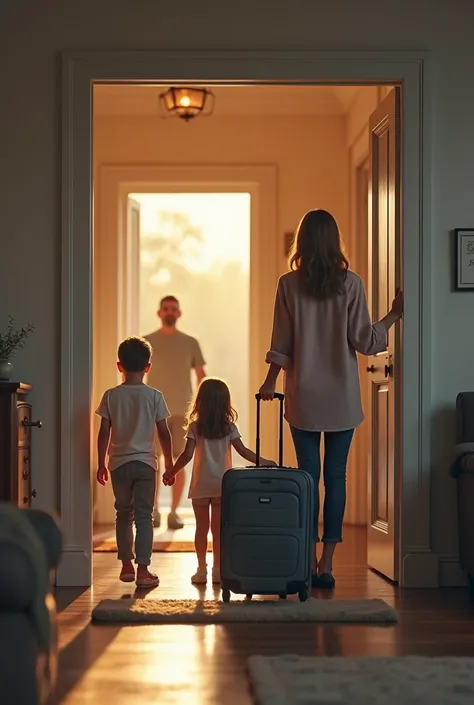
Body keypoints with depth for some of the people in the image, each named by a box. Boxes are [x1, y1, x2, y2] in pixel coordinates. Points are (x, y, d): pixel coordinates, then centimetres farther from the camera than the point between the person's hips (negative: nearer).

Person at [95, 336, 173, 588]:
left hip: (119, 463, 2)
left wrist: (101, 464, 9)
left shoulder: (111, 396, -2)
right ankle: (143, 570, -5)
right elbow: (164, 433, -2)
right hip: (145, 463, -1)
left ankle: (126, 566, 19)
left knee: (123, 514, 15)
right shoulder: (154, 396, -4)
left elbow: (104, 433, -1)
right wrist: (169, 464, 8)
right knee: (144, 516, 0)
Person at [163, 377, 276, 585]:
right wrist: (263, 462, 10)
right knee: (219, 529, 6)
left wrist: (171, 472, 2)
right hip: (222, 485, 1)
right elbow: (243, 451, -2)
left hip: (200, 485, -1)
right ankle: (218, 570, 8)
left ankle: (201, 570, 8)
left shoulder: (195, 427, -5)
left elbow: (187, 455, -9)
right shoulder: (229, 427, -2)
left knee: (201, 528, 7)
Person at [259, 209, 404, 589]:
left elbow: (281, 344, 0)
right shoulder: (351, 283, -5)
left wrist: (270, 382, 14)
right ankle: (327, 562, 3)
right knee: (336, 476, 3)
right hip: (342, 397, 0)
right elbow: (363, 341, -6)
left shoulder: (289, 284, -3)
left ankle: (309, 561, 5)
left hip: (304, 397, 0)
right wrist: (393, 316, 9)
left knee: (308, 475, 6)